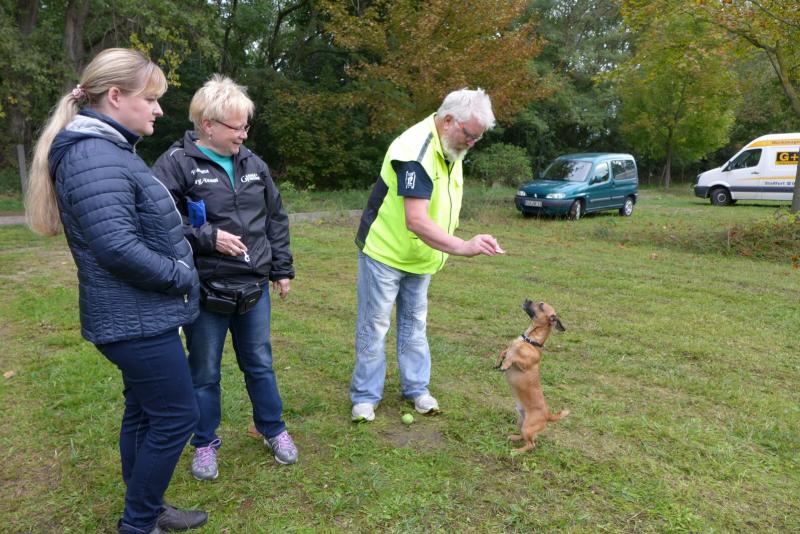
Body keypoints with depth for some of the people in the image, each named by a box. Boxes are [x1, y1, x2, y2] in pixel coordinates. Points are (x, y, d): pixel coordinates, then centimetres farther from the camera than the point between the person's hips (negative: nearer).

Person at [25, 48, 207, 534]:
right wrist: (182, 277, -16)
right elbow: (117, 247, -27)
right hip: (137, 320, -10)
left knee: (145, 413, 19)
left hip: (140, 316, 10)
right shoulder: (95, 156, -20)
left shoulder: (110, 150, 12)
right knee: (177, 416, 2)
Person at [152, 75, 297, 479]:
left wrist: (282, 269, 12)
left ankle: (273, 429, 37)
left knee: (260, 365, 18)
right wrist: (207, 237, -22)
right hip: (205, 293, -4)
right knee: (205, 373, 13)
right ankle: (205, 443, 34)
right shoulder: (176, 164, -11)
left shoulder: (253, 164, 6)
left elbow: (276, 219, 13)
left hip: (254, 288, 4)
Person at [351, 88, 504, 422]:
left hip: (419, 257, 8)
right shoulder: (416, 151, -28)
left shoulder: (451, 147, 0)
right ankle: (365, 395, 17)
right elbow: (416, 221, -36)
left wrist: (450, 249, 10)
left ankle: (416, 388, 28)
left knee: (414, 323, 15)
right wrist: (463, 247, -43)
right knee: (374, 326, 4)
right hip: (385, 251, -8)